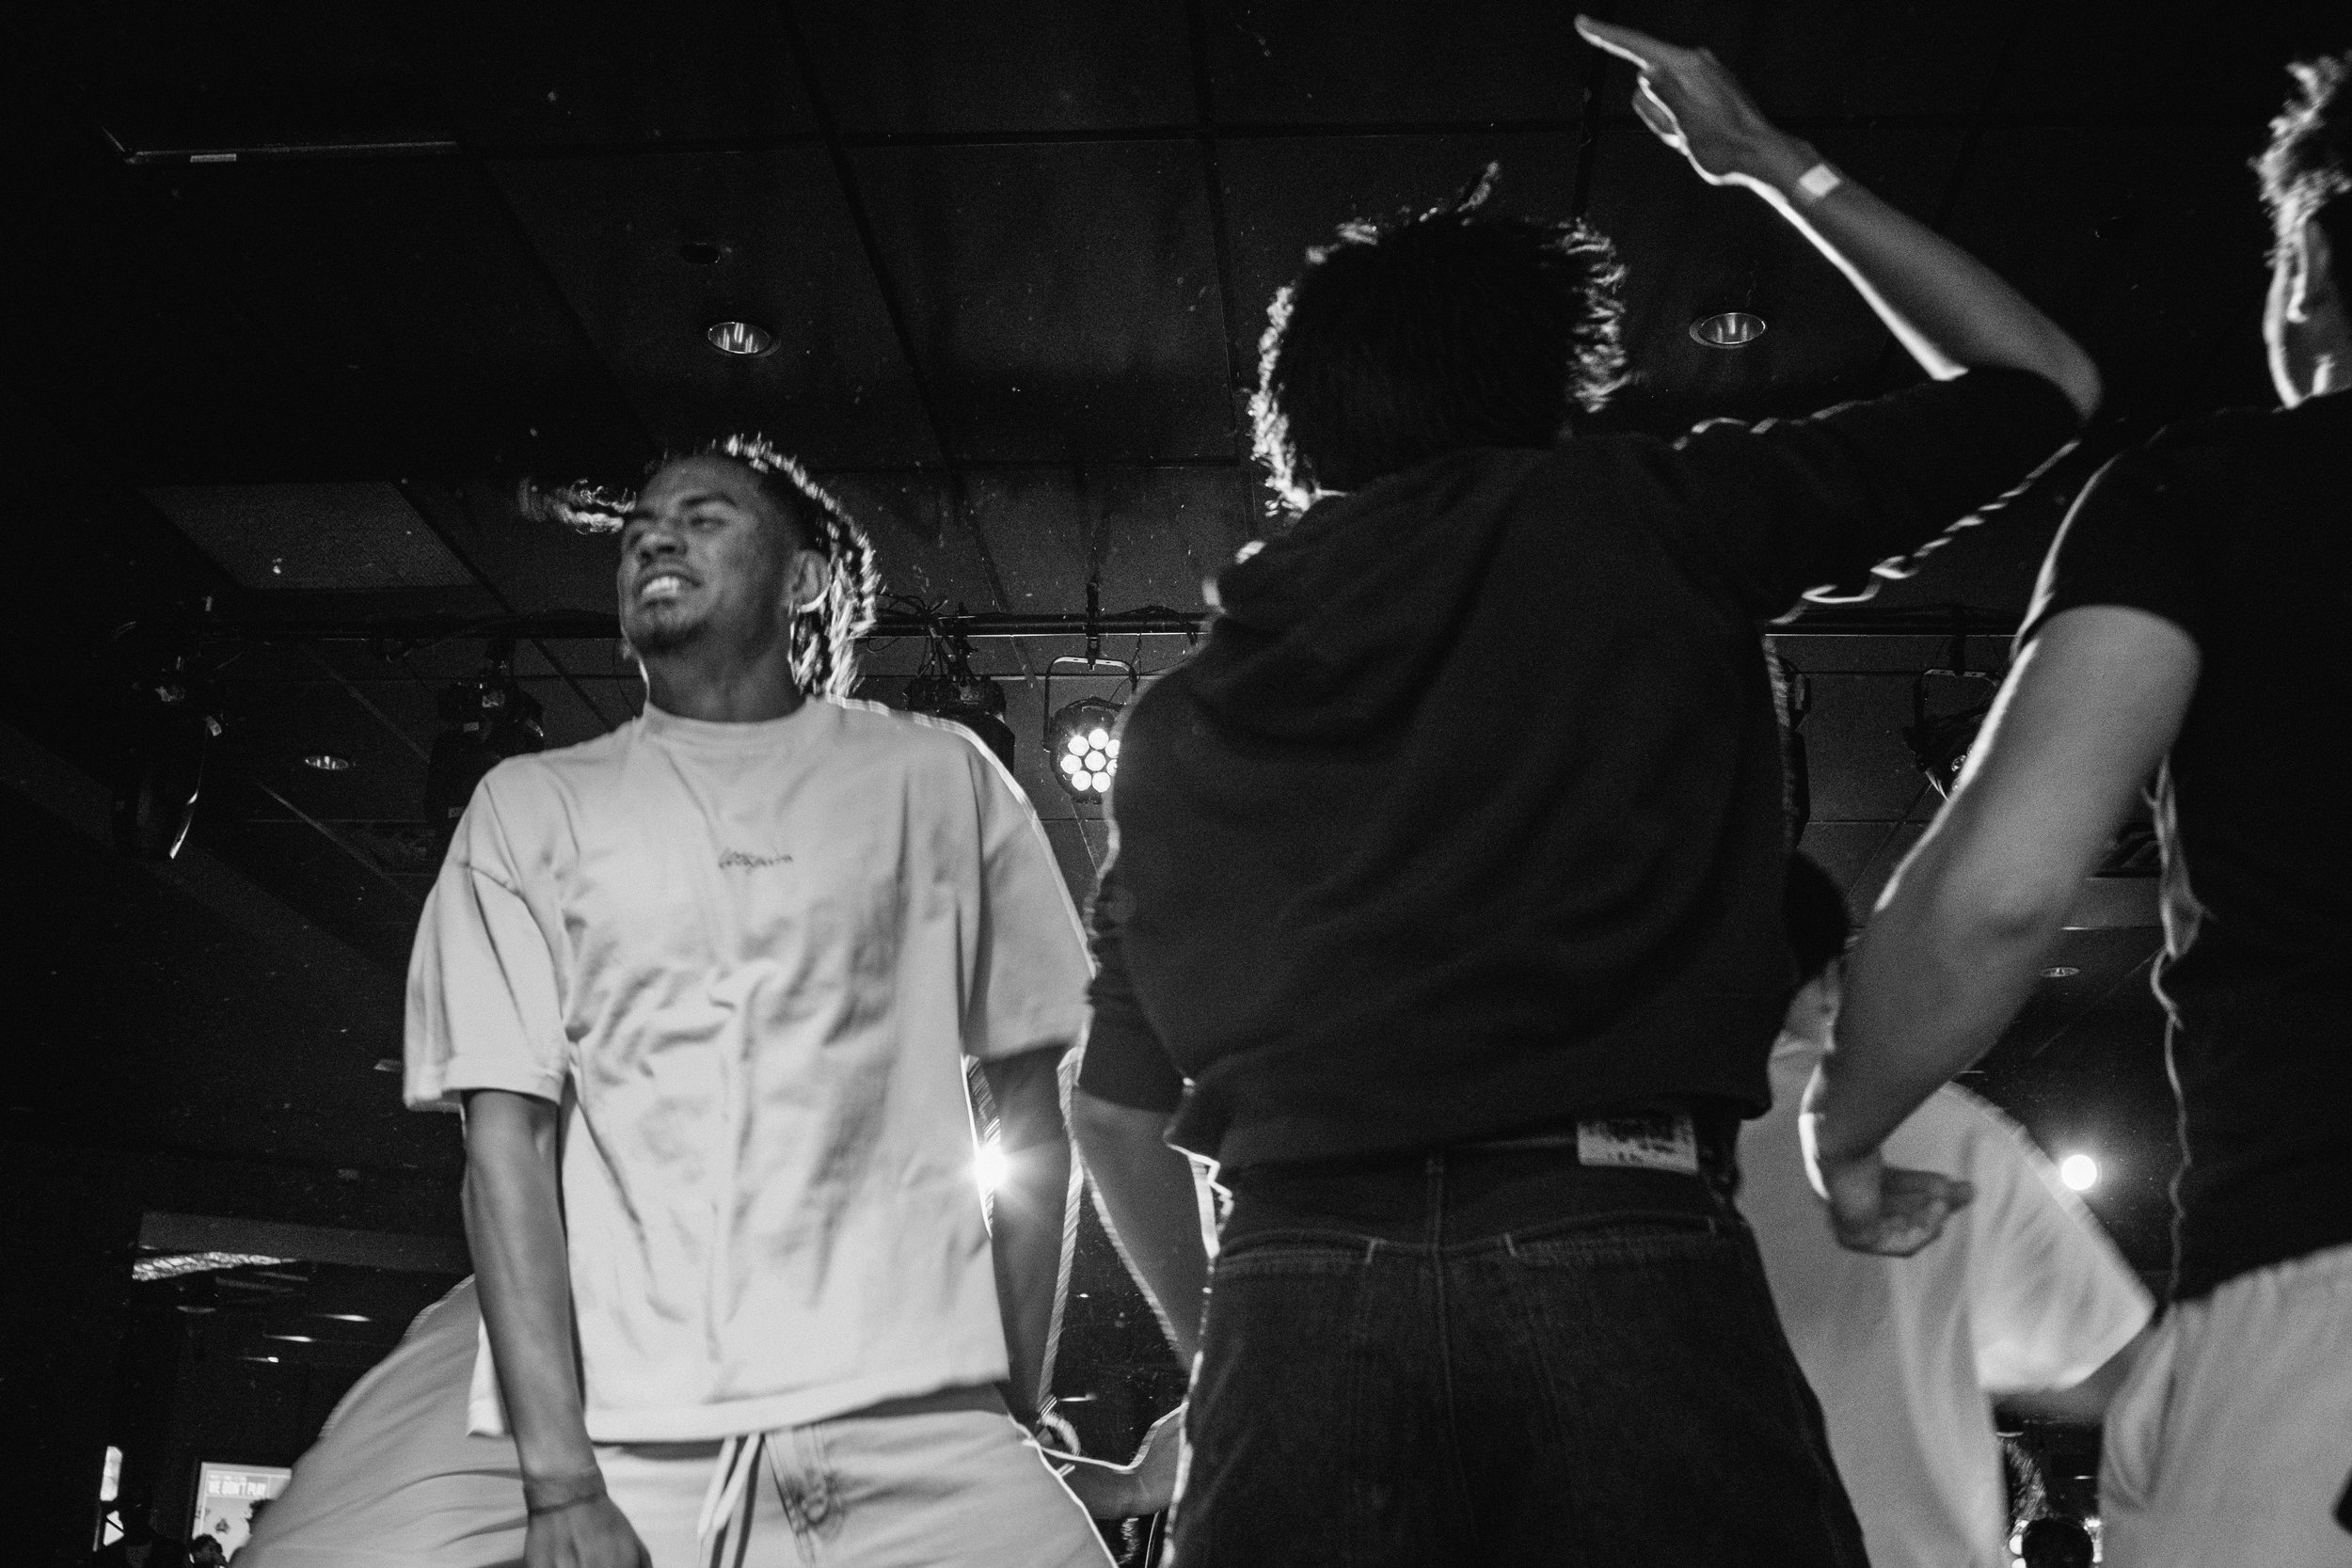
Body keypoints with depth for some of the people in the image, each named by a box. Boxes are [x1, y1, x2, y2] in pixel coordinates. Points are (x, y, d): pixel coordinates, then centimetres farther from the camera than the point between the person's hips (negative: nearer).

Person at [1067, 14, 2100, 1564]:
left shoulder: (1185, 710, 16)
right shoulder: (1644, 521, 7)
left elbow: (1116, 1106, 18)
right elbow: (2039, 379, 20)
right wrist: (1775, 163, 29)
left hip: (1297, 1296, 3)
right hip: (1622, 1269, -2)